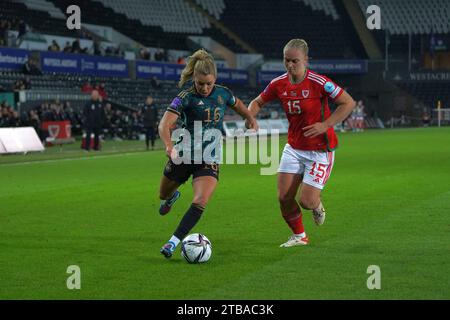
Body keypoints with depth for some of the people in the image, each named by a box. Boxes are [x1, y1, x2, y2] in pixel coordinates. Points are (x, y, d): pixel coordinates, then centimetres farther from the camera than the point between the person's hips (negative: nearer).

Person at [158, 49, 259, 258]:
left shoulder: (223, 93, -2)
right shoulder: (186, 97, -16)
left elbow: (238, 105, 23)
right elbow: (164, 125, -27)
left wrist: (250, 118, 5)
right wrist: (169, 146, -46)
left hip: (209, 160, 1)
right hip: (183, 154, -1)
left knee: (201, 201, -23)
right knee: (163, 195, 21)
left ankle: (174, 242, -19)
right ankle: (172, 197, 60)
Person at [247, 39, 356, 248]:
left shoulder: (318, 83, -19)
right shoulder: (279, 84, -3)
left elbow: (349, 103, -14)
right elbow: (258, 102, 13)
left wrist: (325, 125, -22)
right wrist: (250, 115, -9)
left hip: (320, 150, -5)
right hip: (293, 148, 5)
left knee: (306, 201, -11)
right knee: (284, 198, -2)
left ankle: (317, 205, 28)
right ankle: (299, 236, 23)